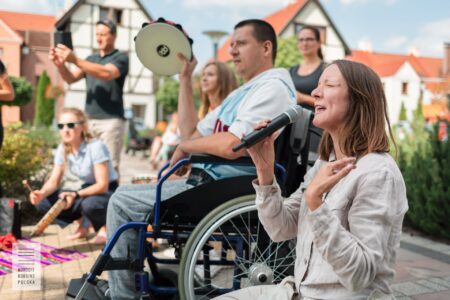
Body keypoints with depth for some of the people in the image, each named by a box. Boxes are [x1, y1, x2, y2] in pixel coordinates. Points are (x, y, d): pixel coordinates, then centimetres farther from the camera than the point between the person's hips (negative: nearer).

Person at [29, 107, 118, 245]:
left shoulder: (96, 147, -23)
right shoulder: (62, 149, -4)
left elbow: (103, 185, -25)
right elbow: (54, 181, -4)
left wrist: (76, 195, -38)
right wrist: (41, 193, -26)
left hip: (108, 192, -6)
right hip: (87, 190, 6)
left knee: (89, 204, -40)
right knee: (43, 202, -11)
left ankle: (105, 226, -5)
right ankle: (83, 224, 8)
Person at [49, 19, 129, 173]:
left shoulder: (121, 58, 1)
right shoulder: (91, 59, 19)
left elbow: (106, 73, -19)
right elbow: (71, 78, 8)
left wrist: (75, 60, -26)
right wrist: (60, 64, -14)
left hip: (111, 120, -5)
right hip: (89, 120, 5)